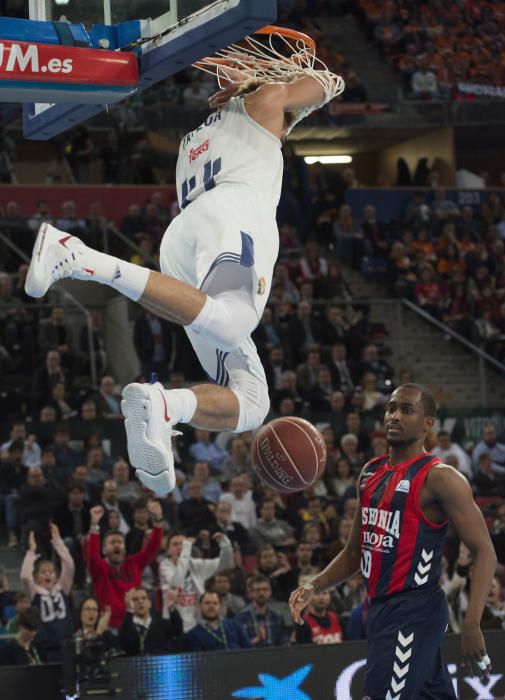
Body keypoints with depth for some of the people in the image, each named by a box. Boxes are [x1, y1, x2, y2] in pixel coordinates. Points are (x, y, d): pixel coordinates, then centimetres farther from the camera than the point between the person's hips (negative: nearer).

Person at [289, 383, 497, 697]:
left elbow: (485, 552, -15)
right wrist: (314, 587, 4)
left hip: (415, 611, -9)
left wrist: (472, 624, -25)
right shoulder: (370, 473, 14)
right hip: (382, 607, 9)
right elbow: (354, 552, 22)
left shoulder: (439, 478, -11)